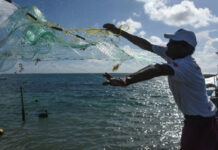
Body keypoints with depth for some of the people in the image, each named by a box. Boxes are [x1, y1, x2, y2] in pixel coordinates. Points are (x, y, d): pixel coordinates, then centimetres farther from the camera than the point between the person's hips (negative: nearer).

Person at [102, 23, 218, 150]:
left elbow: (157, 69, -50)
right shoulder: (173, 55, -4)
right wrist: (119, 32, -4)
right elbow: (147, 45, -3)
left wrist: (125, 81, -65)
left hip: (201, 119, -8)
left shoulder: (184, 65, -31)